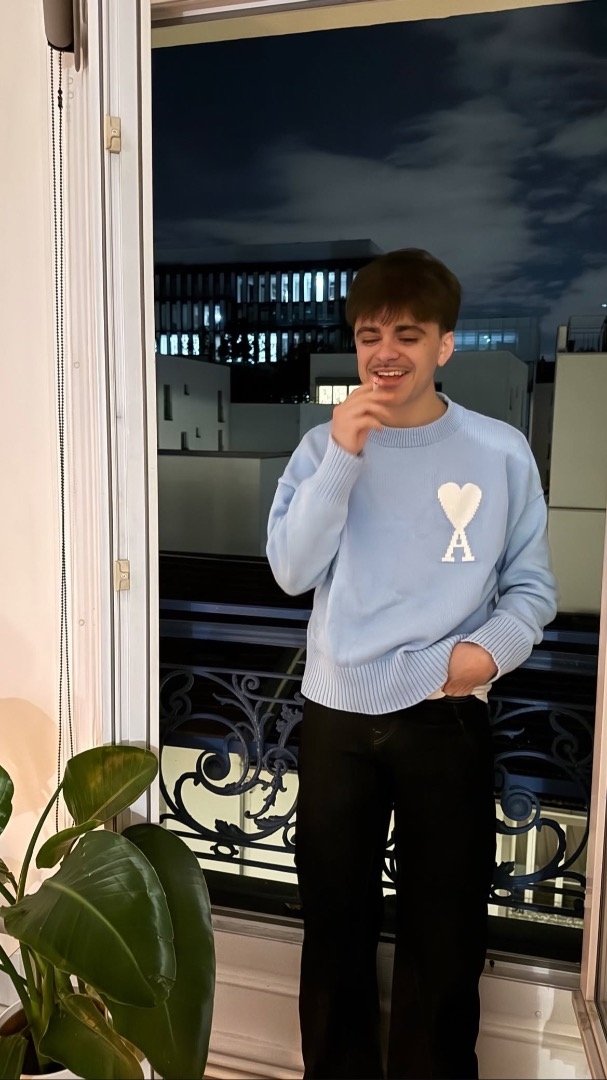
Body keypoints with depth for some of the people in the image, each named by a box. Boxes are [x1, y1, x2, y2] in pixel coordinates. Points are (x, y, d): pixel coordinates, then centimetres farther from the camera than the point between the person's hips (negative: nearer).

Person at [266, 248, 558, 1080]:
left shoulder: (501, 452, -4)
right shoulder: (324, 446, 0)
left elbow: (533, 589, 0)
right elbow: (292, 571, -12)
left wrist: (491, 648, -20)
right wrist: (344, 455, -19)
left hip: (447, 717, -1)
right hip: (337, 713, 2)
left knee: (445, 928, 14)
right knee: (335, 918, 17)